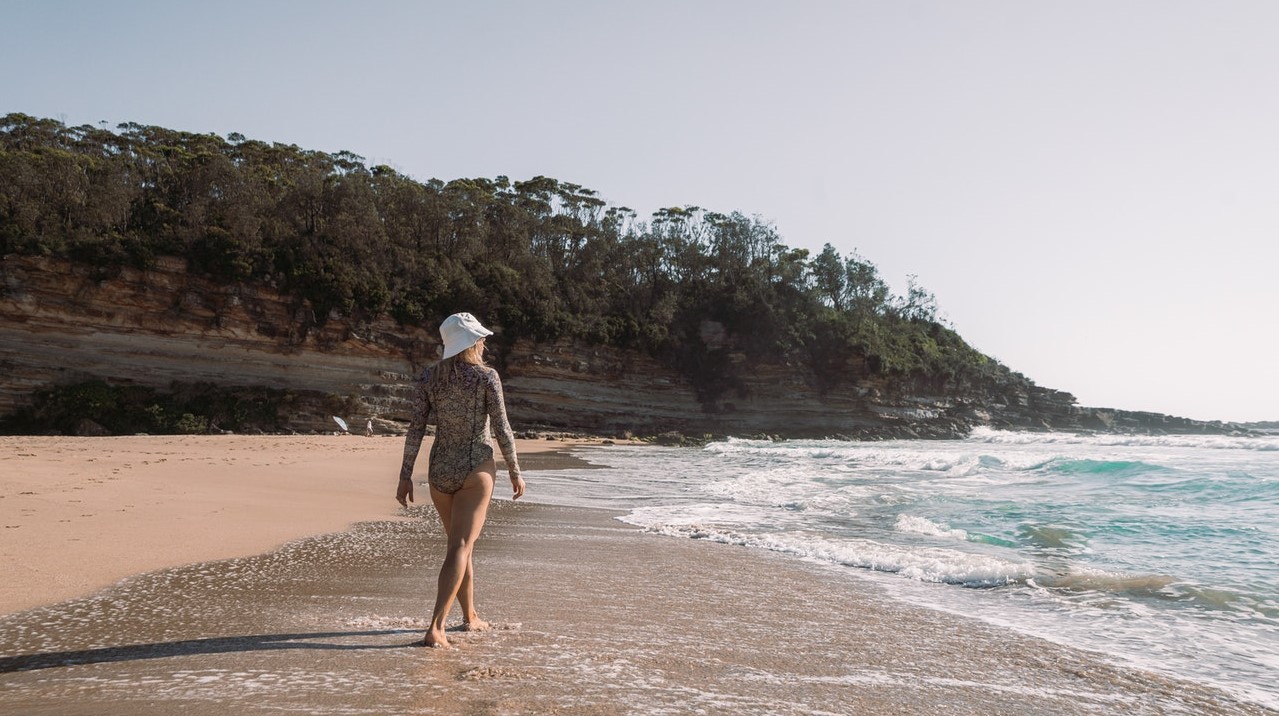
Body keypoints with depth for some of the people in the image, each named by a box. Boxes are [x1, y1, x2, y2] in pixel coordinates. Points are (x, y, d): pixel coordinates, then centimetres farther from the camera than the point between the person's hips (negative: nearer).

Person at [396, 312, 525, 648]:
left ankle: (470, 616, 32)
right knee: (460, 547, -5)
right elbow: (502, 429, -7)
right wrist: (515, 471, 3)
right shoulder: (486, 376, -8)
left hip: (440, 469, 5)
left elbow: (416, 429, 0)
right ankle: (435, 627, -15)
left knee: (460, 542, 20)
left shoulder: (429, 377, 2)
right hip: (476, 468, -5)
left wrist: (405, 475, 4)